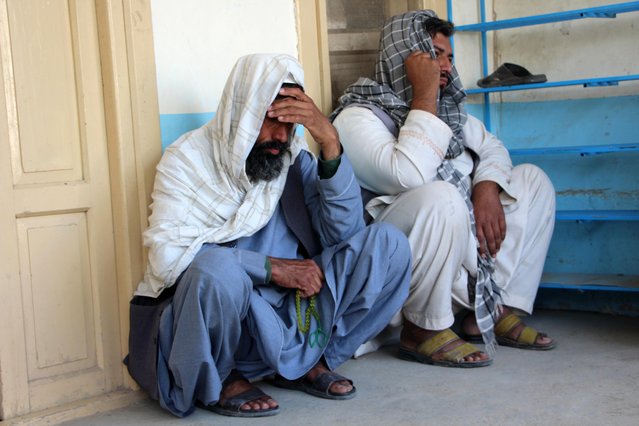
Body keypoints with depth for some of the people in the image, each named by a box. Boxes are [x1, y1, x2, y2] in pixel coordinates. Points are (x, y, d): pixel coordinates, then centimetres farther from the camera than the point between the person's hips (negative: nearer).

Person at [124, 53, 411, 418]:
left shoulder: (294, 159, 4)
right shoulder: (188, 158, -7)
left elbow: (344, 232, -7)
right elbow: (167, 254, -20)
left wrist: (330, 141, -18)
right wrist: (271, 267, -23)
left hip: (290, 312, 4)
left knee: (389, 243, -9)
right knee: (216, 266, -38)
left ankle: (308, 362, 2)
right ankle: (217, 382, -8)